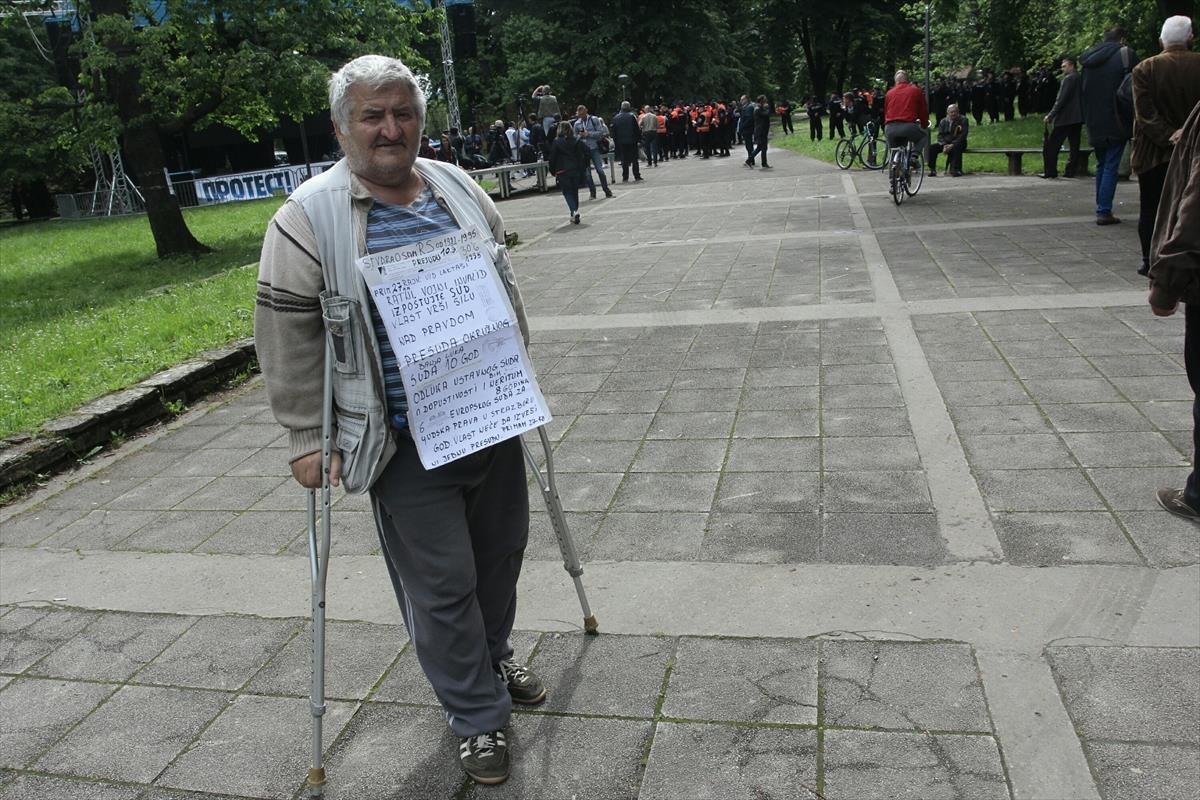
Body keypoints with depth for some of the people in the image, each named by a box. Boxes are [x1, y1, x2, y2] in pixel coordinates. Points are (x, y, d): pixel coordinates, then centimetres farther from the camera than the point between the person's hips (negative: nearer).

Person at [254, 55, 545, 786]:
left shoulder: (458, 188, 5)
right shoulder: (309, 218, -10)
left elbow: (505, 285, 16)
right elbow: (287, 338, -7)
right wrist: (309, 438, -7)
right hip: (404, 442, -5)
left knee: (501, 550, 19)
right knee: (441, 583, 2)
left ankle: (493, 660, 45)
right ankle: (479, 717, 23)